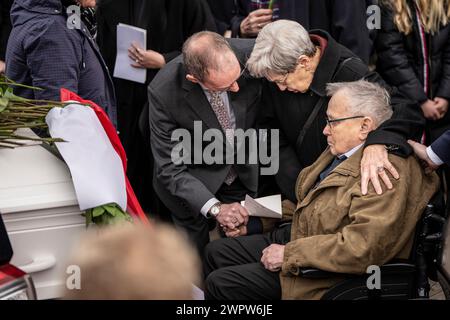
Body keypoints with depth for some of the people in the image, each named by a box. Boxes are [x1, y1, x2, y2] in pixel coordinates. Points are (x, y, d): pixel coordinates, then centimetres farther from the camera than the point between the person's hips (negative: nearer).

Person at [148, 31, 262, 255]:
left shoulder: (251, 54, -27)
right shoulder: (163, 92, -30)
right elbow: (170, 168, -23)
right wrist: (215, 208, -34)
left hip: (249, 175, 2)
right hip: (196, 182, -2)